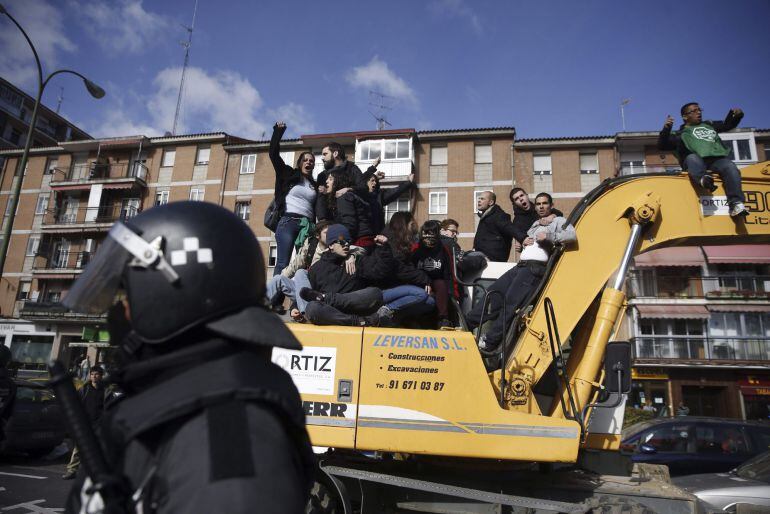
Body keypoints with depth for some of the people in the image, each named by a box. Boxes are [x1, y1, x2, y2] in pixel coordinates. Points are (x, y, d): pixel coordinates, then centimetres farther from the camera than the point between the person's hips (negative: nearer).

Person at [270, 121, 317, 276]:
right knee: (283, 263, -15)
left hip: (308, 225, 4)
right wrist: (278, 131, 5)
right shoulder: (288, 174, 13)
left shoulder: (314, 185, 22)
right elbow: (273, 154, 6)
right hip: (288, 222, -4)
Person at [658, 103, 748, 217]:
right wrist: (666, 129, -7)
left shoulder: (709, 125, 36)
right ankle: (703, 179, -66)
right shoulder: (681, 134, 21)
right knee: (692, 158, -37)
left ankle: (736, 204, -39)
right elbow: (662, 145, 9)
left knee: (731, 168, -28)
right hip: (698, 160, -3)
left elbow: (728, 125, 44)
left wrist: (736, 115, 22)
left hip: (717, 158, 3)